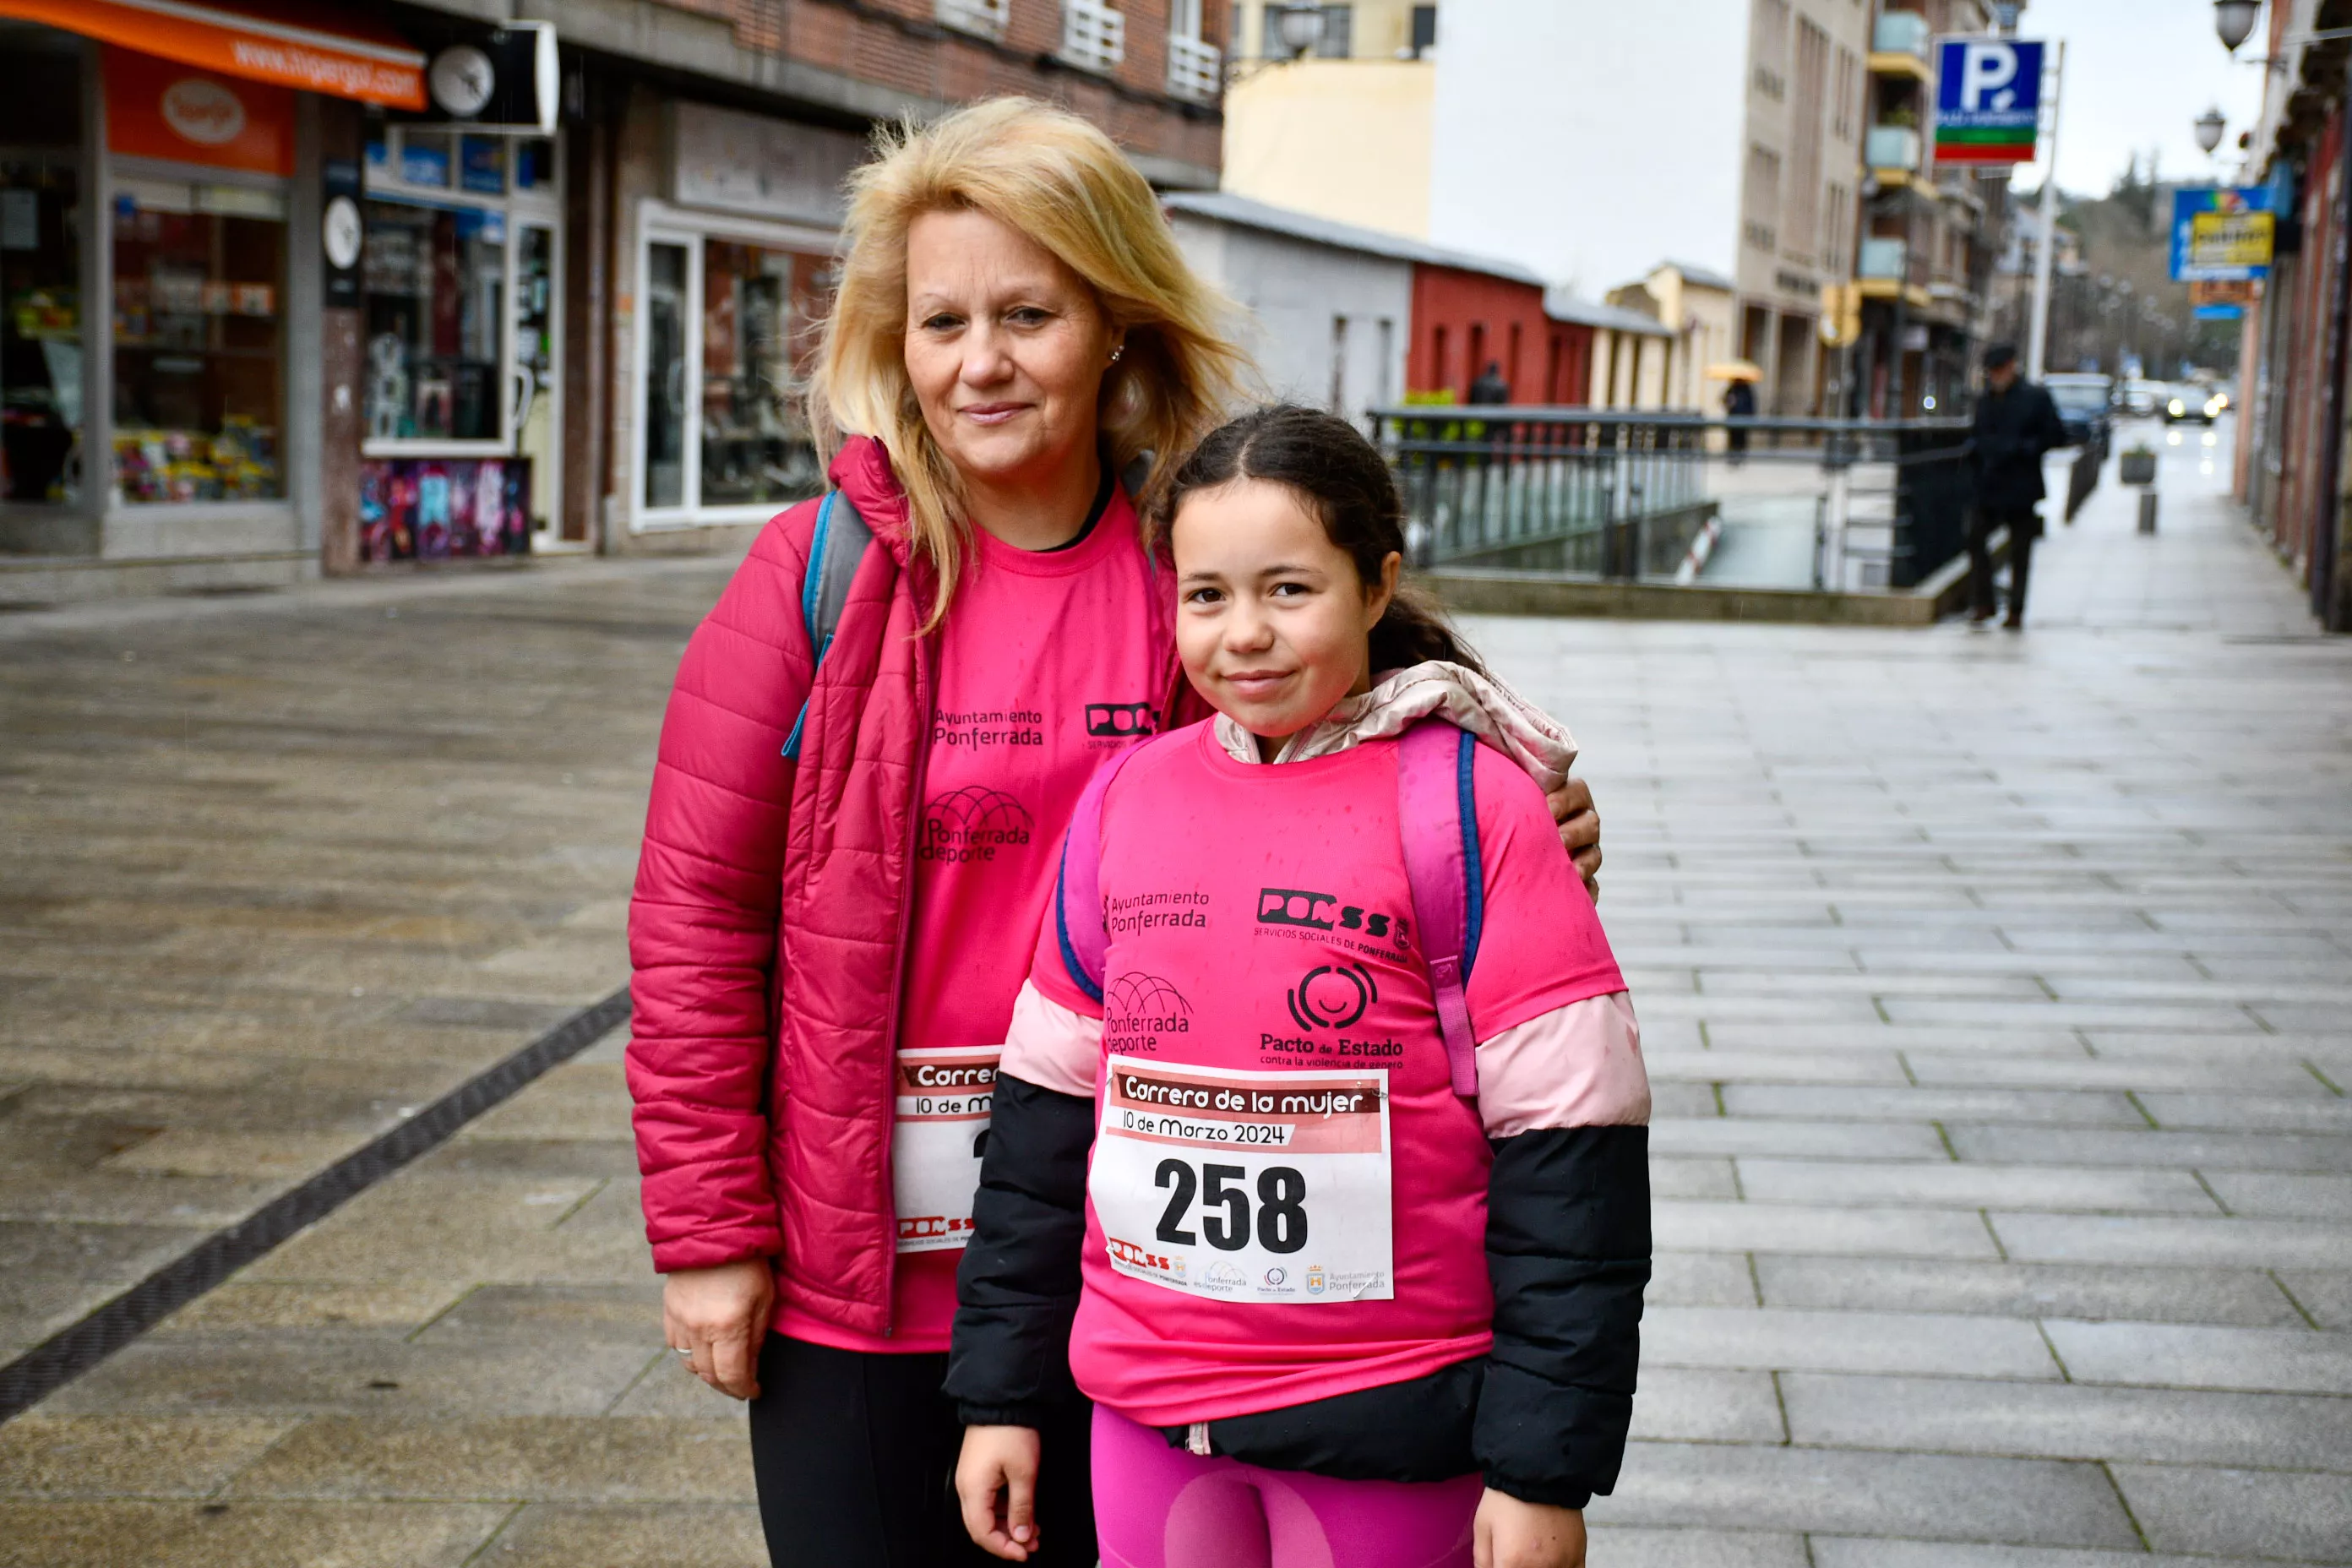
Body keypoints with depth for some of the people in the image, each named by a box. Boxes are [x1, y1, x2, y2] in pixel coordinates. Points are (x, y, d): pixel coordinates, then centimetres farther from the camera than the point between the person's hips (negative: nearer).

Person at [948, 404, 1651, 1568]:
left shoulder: (1467, 804, -10)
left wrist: (1545, 1464, -12)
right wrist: (1000, 1393, 10)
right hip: (1145, 1407, 4)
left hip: (1384, 1425, -4)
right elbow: (1046, 1105, 9)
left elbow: (1567, 1146, -11)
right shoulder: (1125, 798, 3)